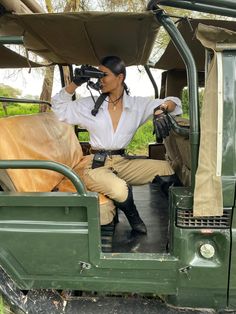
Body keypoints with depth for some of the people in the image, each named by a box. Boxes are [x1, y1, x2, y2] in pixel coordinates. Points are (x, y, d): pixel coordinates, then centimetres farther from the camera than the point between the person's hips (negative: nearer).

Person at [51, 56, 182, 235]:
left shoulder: (137, 105, 6)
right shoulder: (90, 104, 6)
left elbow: (173, 102, 7)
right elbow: (58, 108, 9)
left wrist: (163, 108, -17)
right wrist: (75, 83, -1)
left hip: (123, 163, 2)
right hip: (97, 166, -2)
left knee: (166, 169, -21)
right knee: (120, 190, -35)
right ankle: (133, 218, 0)